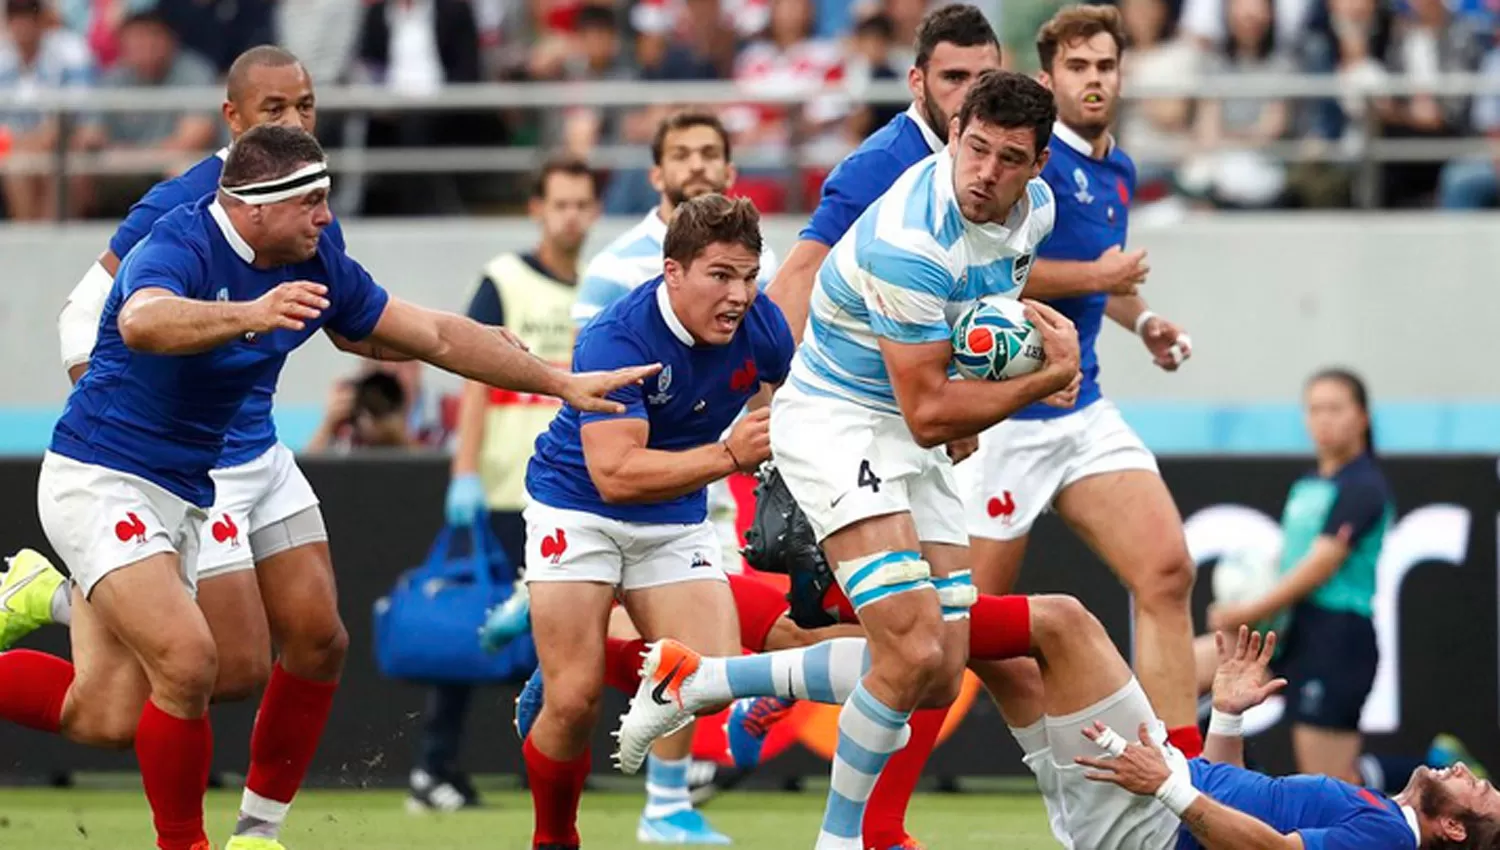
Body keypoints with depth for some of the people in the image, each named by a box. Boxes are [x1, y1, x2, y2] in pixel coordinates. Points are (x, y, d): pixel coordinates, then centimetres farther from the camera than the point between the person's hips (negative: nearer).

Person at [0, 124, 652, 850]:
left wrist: (561, 382, 7)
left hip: (180, 493, 8)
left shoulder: (317, 267, 0)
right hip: (100, 480, -8)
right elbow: (142, 321, -45)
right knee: (187, 661, -21)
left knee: (106, 718, 2)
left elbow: (434, 336, 8)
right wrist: (248, 315, -62)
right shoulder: (179, 246, -22)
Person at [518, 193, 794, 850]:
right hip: (578, 507, -5)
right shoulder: (614, 340, -29)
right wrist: (728, 456, -43)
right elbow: (615, 473, -37)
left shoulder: (760, 328, -11)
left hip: (677, 520, 5)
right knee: (575, 702, -13)